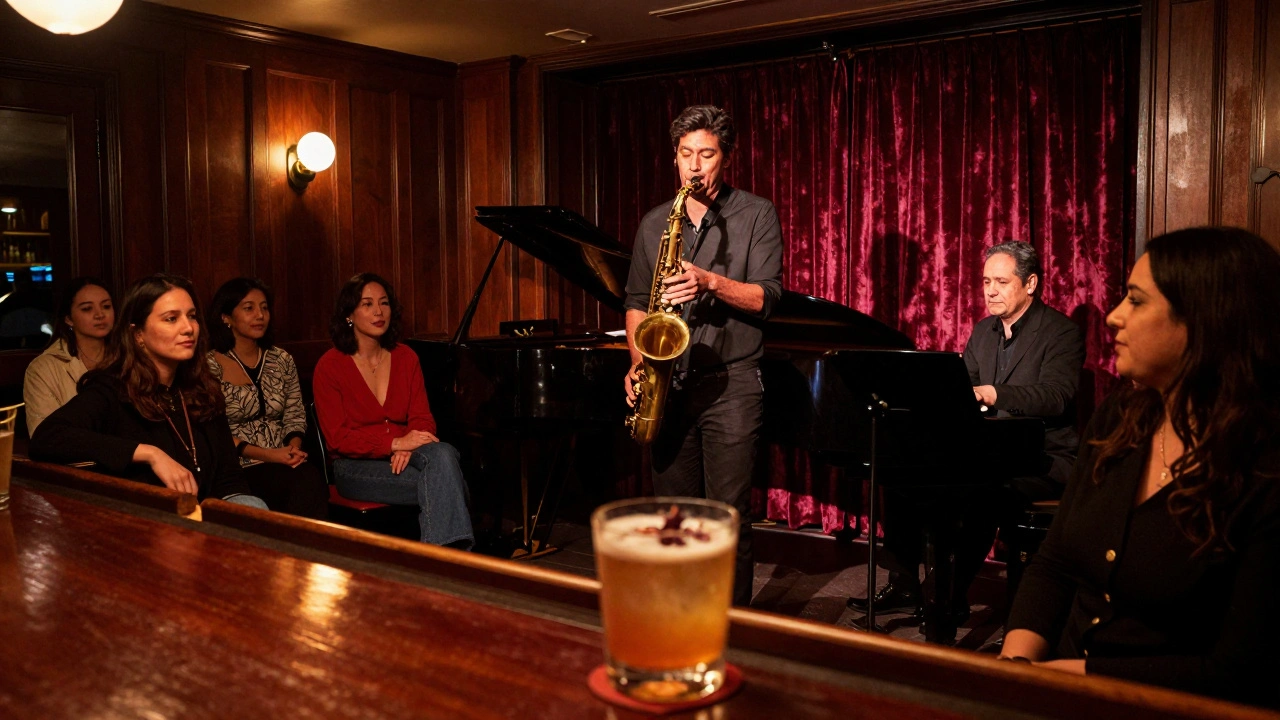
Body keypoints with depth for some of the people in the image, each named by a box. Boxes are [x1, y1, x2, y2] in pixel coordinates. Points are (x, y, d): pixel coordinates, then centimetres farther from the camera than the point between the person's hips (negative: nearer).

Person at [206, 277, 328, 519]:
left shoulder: (281, 360, 14)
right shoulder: (210, 366, -1)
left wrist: (294, 447, -6)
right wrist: (265, 454, -15)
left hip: (283, 464, 4)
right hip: (240, 469, -4)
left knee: (312, 480, -32)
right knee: (305, 483, -33)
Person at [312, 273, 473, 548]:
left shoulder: (406, 358, 10)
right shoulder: (330, 366, -4)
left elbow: (422, 417, 5)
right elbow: (338, 438, -10)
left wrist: (408, 448, -19)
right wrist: (396, 443, -23)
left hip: (401, 458, 4)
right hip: (356, 466, -4)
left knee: (442, 453, -33)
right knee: (442, 483, -31)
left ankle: (450, 552, -35)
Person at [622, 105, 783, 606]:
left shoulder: (756, 215, 2)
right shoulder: (654, 224, 14)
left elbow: (765, 297, -7)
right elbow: (636, 301, 15)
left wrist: (710, 282, -23)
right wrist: (638, 360, -1)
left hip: (729, 382, -4)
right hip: (668, 383, 4)